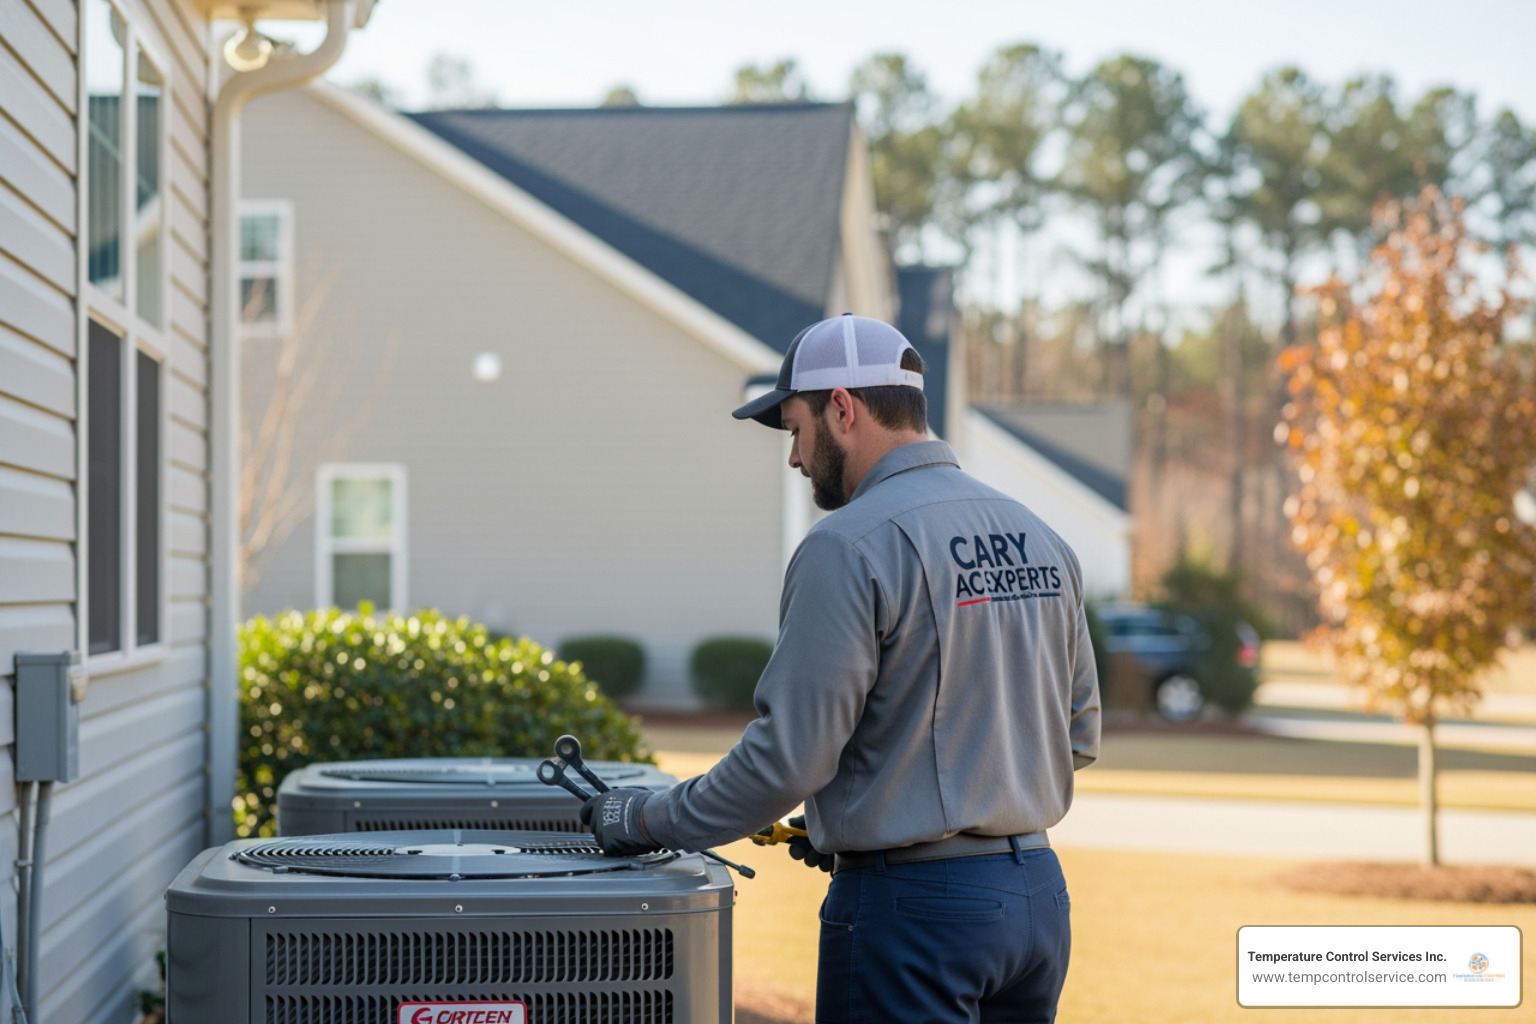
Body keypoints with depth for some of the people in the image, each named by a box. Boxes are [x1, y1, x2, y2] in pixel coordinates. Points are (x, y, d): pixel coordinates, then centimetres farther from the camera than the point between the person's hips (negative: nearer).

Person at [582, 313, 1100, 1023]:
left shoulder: (850, 547, -14)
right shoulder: (1042, 539, 10)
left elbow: (790, 756, -17)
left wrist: (648, 819, -4)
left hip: (911, 907, -8)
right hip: (1040, 893, 8)